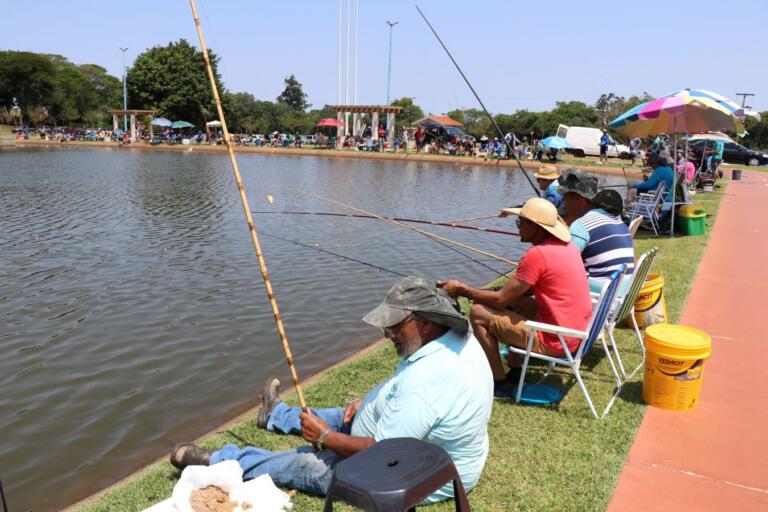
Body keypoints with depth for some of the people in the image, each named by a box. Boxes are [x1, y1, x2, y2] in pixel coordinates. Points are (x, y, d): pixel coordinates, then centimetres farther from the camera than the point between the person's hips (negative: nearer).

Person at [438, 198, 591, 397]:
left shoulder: (537, 254, -22)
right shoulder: (567, 245, 6)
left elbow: (500, 300, -16)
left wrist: (462, 289, -4)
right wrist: (486, 292, 11)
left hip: (554, 341, -9)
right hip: (578, 332, 9)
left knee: (478, 313, -6)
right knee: (513, 300, 25)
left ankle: (500, 383, 4)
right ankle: (515, 370, 26)